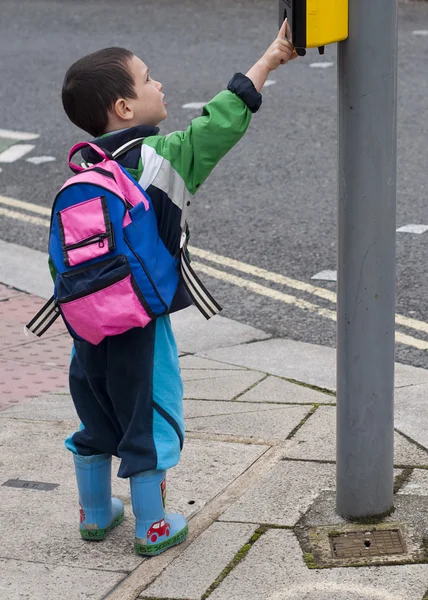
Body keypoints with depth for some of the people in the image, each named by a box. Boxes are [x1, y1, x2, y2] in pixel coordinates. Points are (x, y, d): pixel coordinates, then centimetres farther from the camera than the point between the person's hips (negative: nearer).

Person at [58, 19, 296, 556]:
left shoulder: (84, 167, 3)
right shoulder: (163, 158, -16)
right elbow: (221, 124, -17)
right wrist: (269, 59, -11)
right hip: (142, 321, -6)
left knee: (96, 417, 21)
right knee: (150, 418, 8)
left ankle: (95, 513, 35)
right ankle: (153, 528, 19)